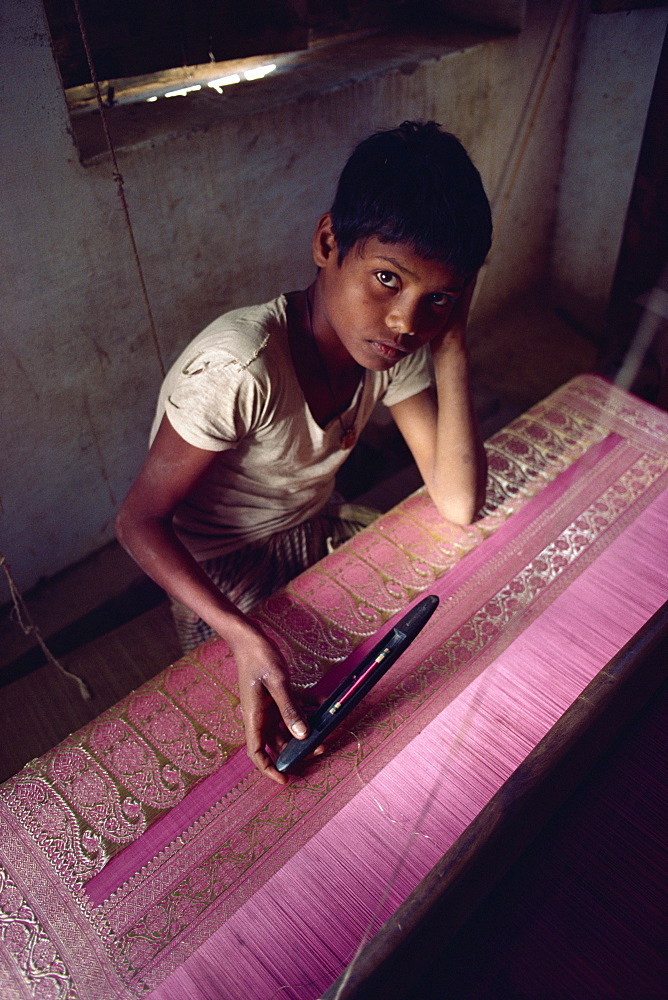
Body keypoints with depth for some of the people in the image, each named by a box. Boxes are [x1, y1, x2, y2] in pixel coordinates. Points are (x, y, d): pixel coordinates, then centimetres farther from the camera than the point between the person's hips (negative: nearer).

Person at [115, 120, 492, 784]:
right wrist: (244, 636, -41)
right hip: (219, 576, -5)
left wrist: (451, 344, -27)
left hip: (314, 538, 6)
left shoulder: (398, 344, -15)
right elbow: (140, 520, -27)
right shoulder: (239, 366, -36)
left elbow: (458, 505, -20)